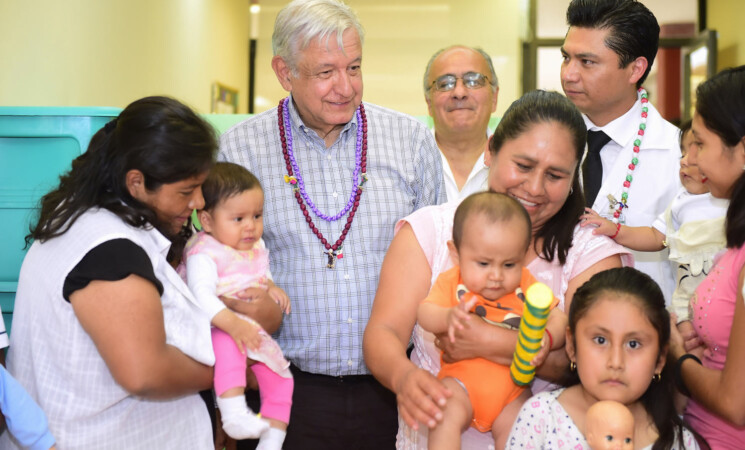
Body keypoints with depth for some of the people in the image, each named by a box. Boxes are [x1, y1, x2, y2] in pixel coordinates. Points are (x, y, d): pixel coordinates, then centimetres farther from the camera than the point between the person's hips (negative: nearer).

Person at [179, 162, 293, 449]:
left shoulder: (257, 247, 12)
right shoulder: (204, 253, -14)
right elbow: (201, 296, -26)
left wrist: (271, 287, 3)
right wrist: (232, 323, -40)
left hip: (256, 332, 8)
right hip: (217, 331, -8)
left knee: (280, 378, 1)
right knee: (228, 344, -40)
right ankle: (233, 414, -42)